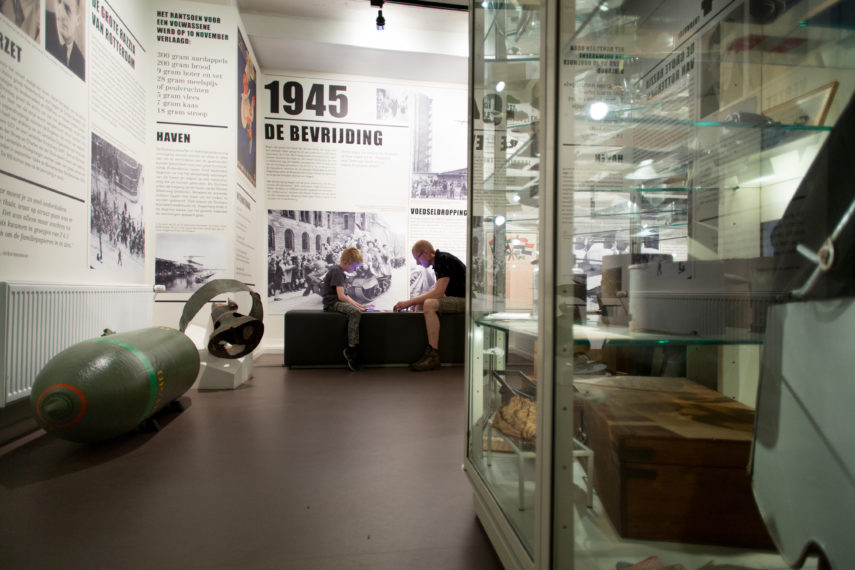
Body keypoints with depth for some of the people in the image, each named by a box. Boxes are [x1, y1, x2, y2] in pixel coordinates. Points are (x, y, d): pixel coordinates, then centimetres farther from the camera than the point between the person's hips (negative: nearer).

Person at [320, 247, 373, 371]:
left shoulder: (341, 272, 22)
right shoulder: (337, 271, -10)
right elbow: (341, 296, -19)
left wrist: (360, 306, 13)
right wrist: (358, 306, -13)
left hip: (338, 302, 10)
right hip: (332, 303, -10)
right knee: (355, 312, -31)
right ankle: (351, 349, -29)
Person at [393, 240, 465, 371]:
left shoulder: (444, 260, -16)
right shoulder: (438, 262, 14)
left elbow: (438, 292, -24)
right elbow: (437, 292, 19)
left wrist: (409, 302, -20)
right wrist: (414, 301, 8)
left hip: (464, 300, -11)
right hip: (455, 299, 11)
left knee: (429, 304, -30)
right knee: (420, 304, 13)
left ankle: (433, 355, -27)